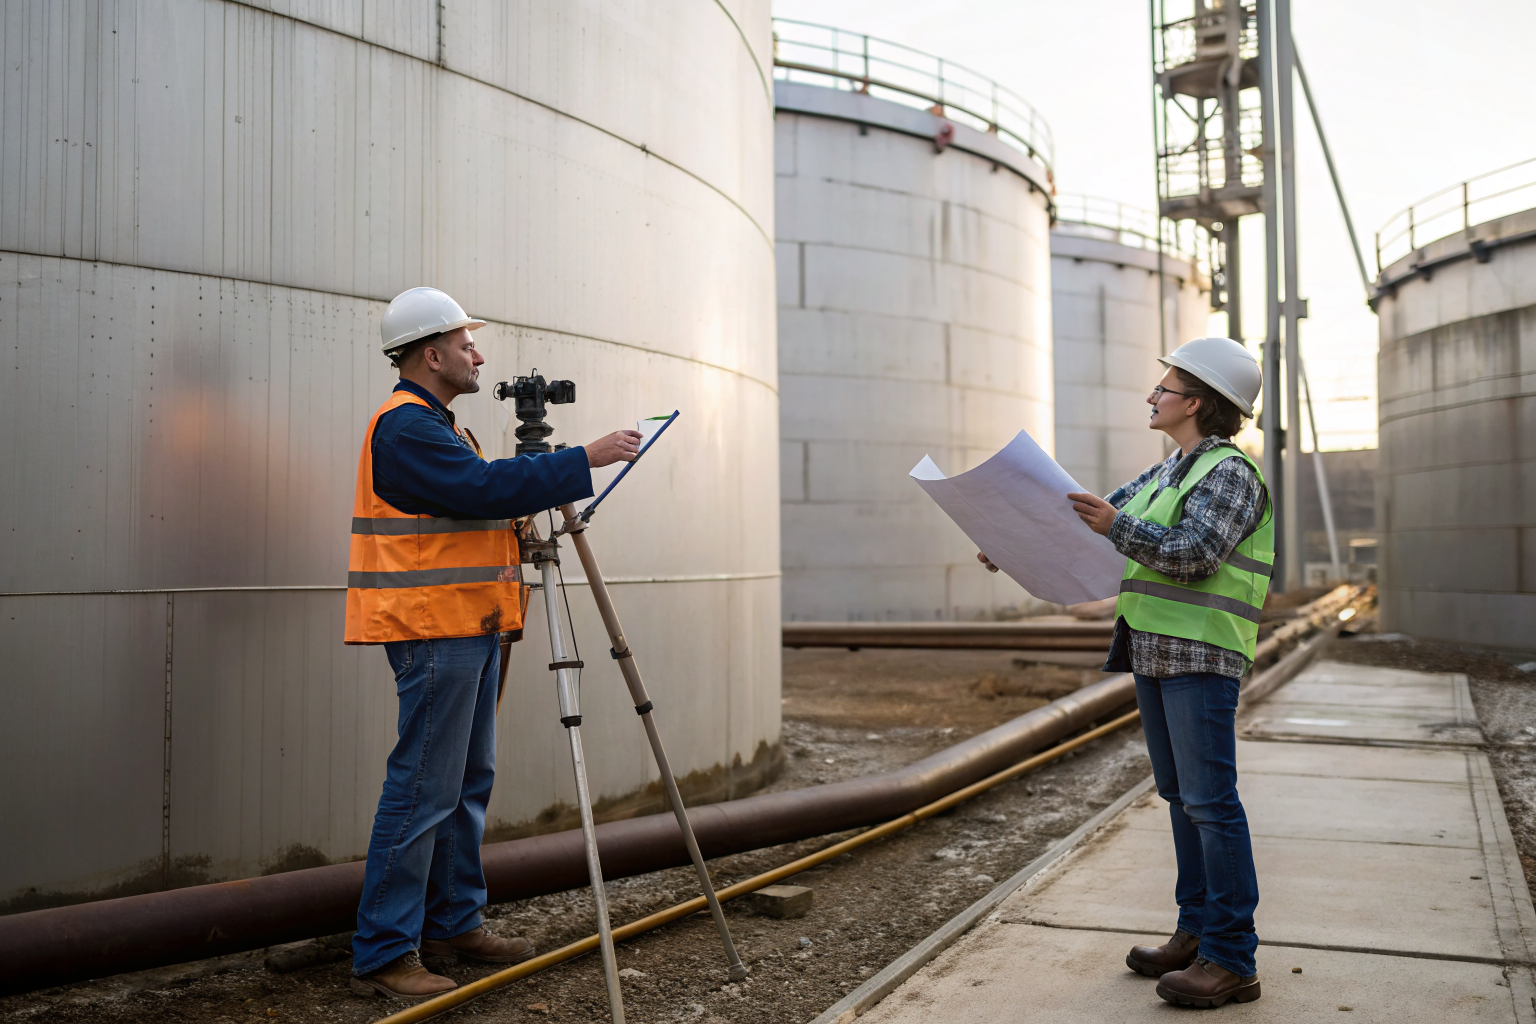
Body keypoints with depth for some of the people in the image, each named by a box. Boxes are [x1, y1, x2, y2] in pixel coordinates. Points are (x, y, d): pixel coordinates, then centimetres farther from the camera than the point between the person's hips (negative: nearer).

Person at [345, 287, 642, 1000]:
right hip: (433, 629, -11)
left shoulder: (434, 425, 21)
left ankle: (454, 922, 25)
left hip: (468, 627, 11)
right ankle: (382, 955, 0)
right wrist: (584, 460, -21)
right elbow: (484, 488, -24)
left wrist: (540, 492, 12)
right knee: (423, 791, -8)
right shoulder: (405, 426, -13)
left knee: (469, 781, 14)